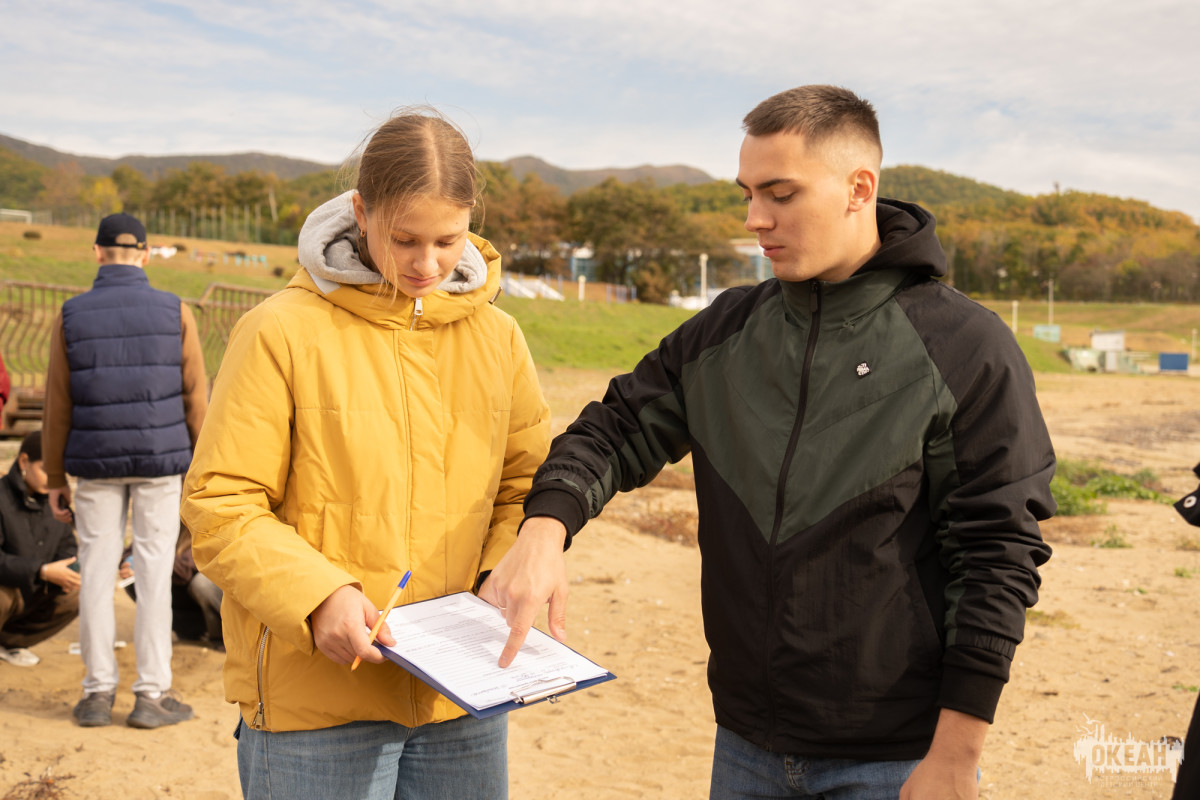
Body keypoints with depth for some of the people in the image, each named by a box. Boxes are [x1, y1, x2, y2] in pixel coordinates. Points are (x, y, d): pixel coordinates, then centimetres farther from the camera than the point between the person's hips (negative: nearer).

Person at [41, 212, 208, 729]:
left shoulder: (70, 317, -2)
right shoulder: (176, 313, -5)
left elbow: (57, 408, 0)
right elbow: (194, 398, -4)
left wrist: (55, 480, 8)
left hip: (96, 463, 1)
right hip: (159, 459, -1)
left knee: (97, 574, 9)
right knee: (154, 574, 3)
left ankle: (98, 694, 15)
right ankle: (152, 695, 7)